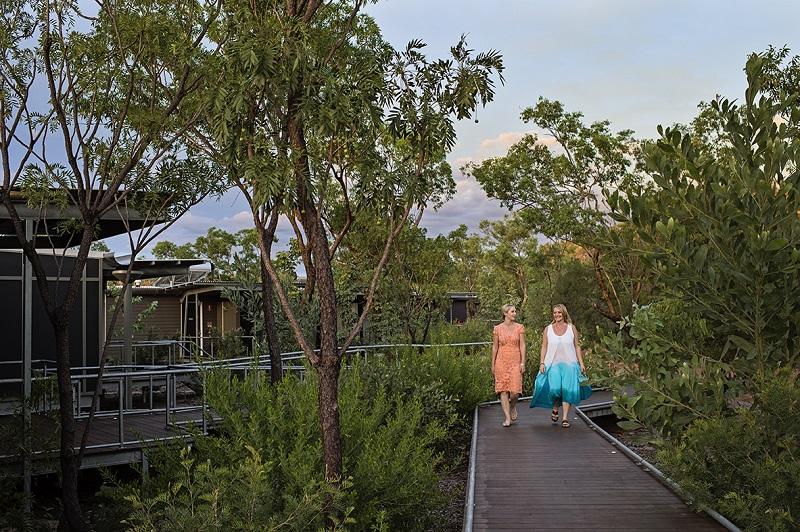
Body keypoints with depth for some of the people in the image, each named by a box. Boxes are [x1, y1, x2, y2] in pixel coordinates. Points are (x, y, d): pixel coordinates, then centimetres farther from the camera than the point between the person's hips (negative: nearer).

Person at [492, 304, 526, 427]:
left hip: (515, 361, 0)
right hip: (501, 361, 0)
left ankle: (513, 407, 24)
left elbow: (522, 345, 1)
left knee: (515, 390, -8)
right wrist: (492, 364, 6)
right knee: (503, 390, -3)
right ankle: (507, 418, 3)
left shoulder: (519, 327, 3)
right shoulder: (497, 329, 3)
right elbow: (495, 347, 7)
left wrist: (523, 363, -5)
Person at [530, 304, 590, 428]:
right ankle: (555, 409, 12)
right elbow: (544, 347, 8)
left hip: (569, 364, 1)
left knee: (568, 389, -10)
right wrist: (542, 363, -2)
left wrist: (581, 363, 3)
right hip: (553, 364, 0)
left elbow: (577, 347, 9)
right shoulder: (548, 329, 8)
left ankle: (565, 418, -4)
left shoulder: (571, 328, 8)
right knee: (554, 388, -18)